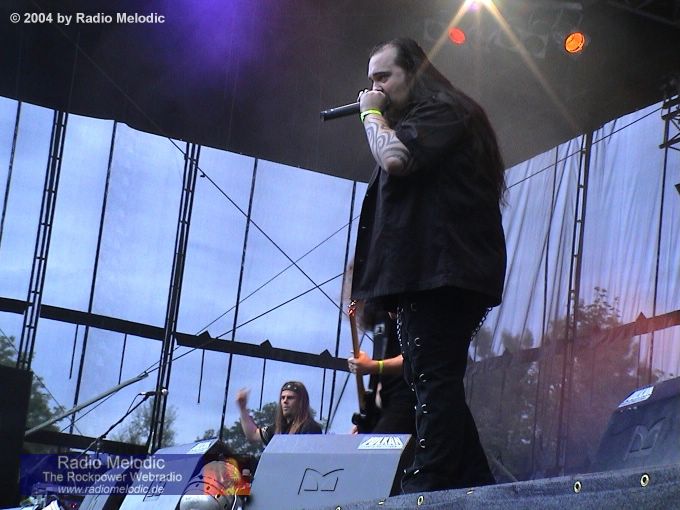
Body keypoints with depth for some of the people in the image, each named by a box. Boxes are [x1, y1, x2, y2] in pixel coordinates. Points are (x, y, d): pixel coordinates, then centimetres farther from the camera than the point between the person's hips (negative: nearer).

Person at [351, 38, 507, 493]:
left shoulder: (441, 110, -2)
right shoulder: (418, 122, 30)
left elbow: (395, 158, -17)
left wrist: (372, 113, -4)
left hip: (443, 270, -11)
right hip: (427, 273, 11)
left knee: (434, 379, -17)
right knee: (435, 382, 9)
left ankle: (428, 488, -21)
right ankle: (474, 488, 10)